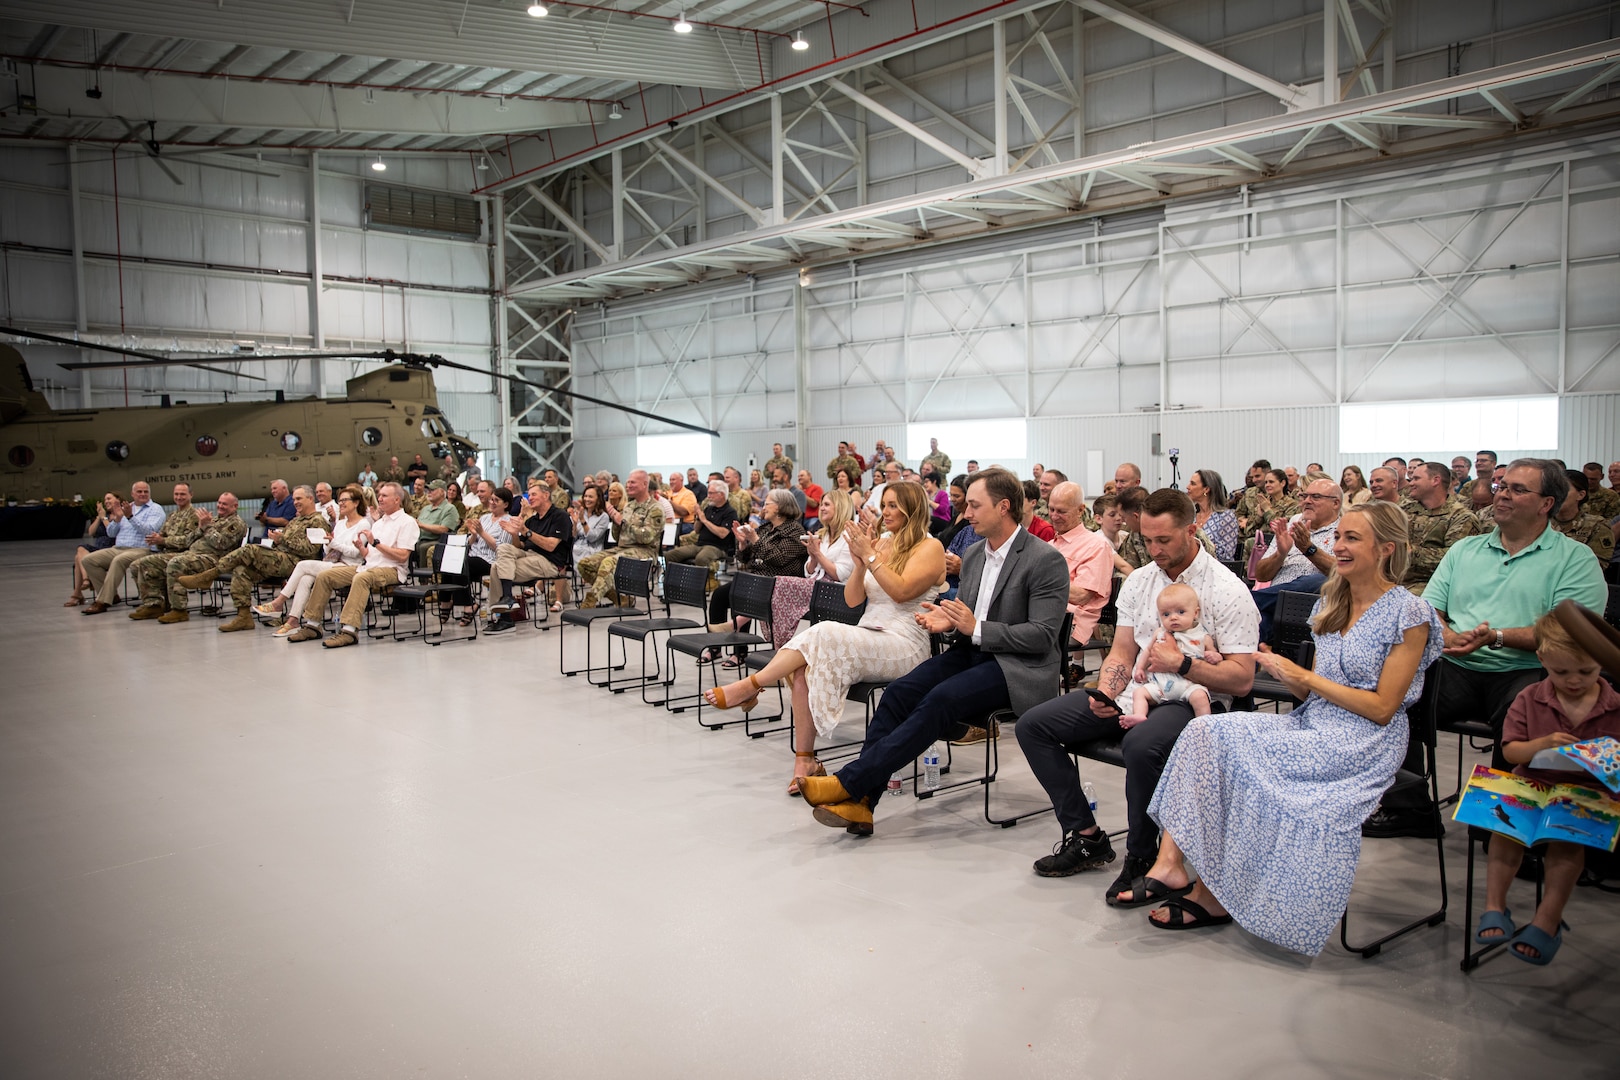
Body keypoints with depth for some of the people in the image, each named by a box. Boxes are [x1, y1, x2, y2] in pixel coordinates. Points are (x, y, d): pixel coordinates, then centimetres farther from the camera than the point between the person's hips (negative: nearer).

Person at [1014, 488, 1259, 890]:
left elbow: (1242, 678, -12)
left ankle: (1141, 860, -17)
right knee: (1033, 725, -4)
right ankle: (1086, 837, 0)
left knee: (1141, 744, -40)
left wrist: (1182, 665, -25)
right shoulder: (1139, 580, 12)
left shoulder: (1226, 590, -8)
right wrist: (1105, 694, -7)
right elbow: (1122, 651, 12)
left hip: (1193, 700, -7)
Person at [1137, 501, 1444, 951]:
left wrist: (1306, 677, -12)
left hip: (1363, 744, -7)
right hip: (1312, 727, 7)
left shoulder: (1410, 615, -6)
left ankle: (1213, 895, -12)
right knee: (1204, 731, -18)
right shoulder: (1333, 604, 15)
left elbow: (1382, 708, -11)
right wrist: (1285, 672, -5)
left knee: (1234, 746, -25)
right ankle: (1170, 859, -23)